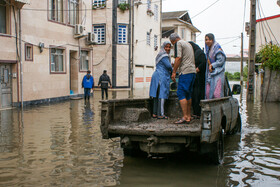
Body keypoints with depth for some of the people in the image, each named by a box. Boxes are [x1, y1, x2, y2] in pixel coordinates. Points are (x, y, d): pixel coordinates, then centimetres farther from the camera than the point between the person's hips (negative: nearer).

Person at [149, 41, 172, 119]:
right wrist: (172, 70, 4)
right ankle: (160, 114, -9)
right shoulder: (164, 56, -9)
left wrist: (169, 70, 17)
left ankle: (155, 113, 11)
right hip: (161, 77, -10)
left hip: (157, 76, 10)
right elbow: (168, 66, -16)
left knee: (156, 95, 9)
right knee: (161, 96, -9)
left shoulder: (160, 55, 22)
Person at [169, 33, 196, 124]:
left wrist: (174, 72, -11)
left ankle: (185, 117, -14)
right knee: (188, 94, 13)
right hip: (193, 71, 9)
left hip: (185, 72, -9)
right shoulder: (188, 44, 24)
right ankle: (189, 116, 16)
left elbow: (178, 58, -15)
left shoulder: (178, 43, -3)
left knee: (181, 93, -9)